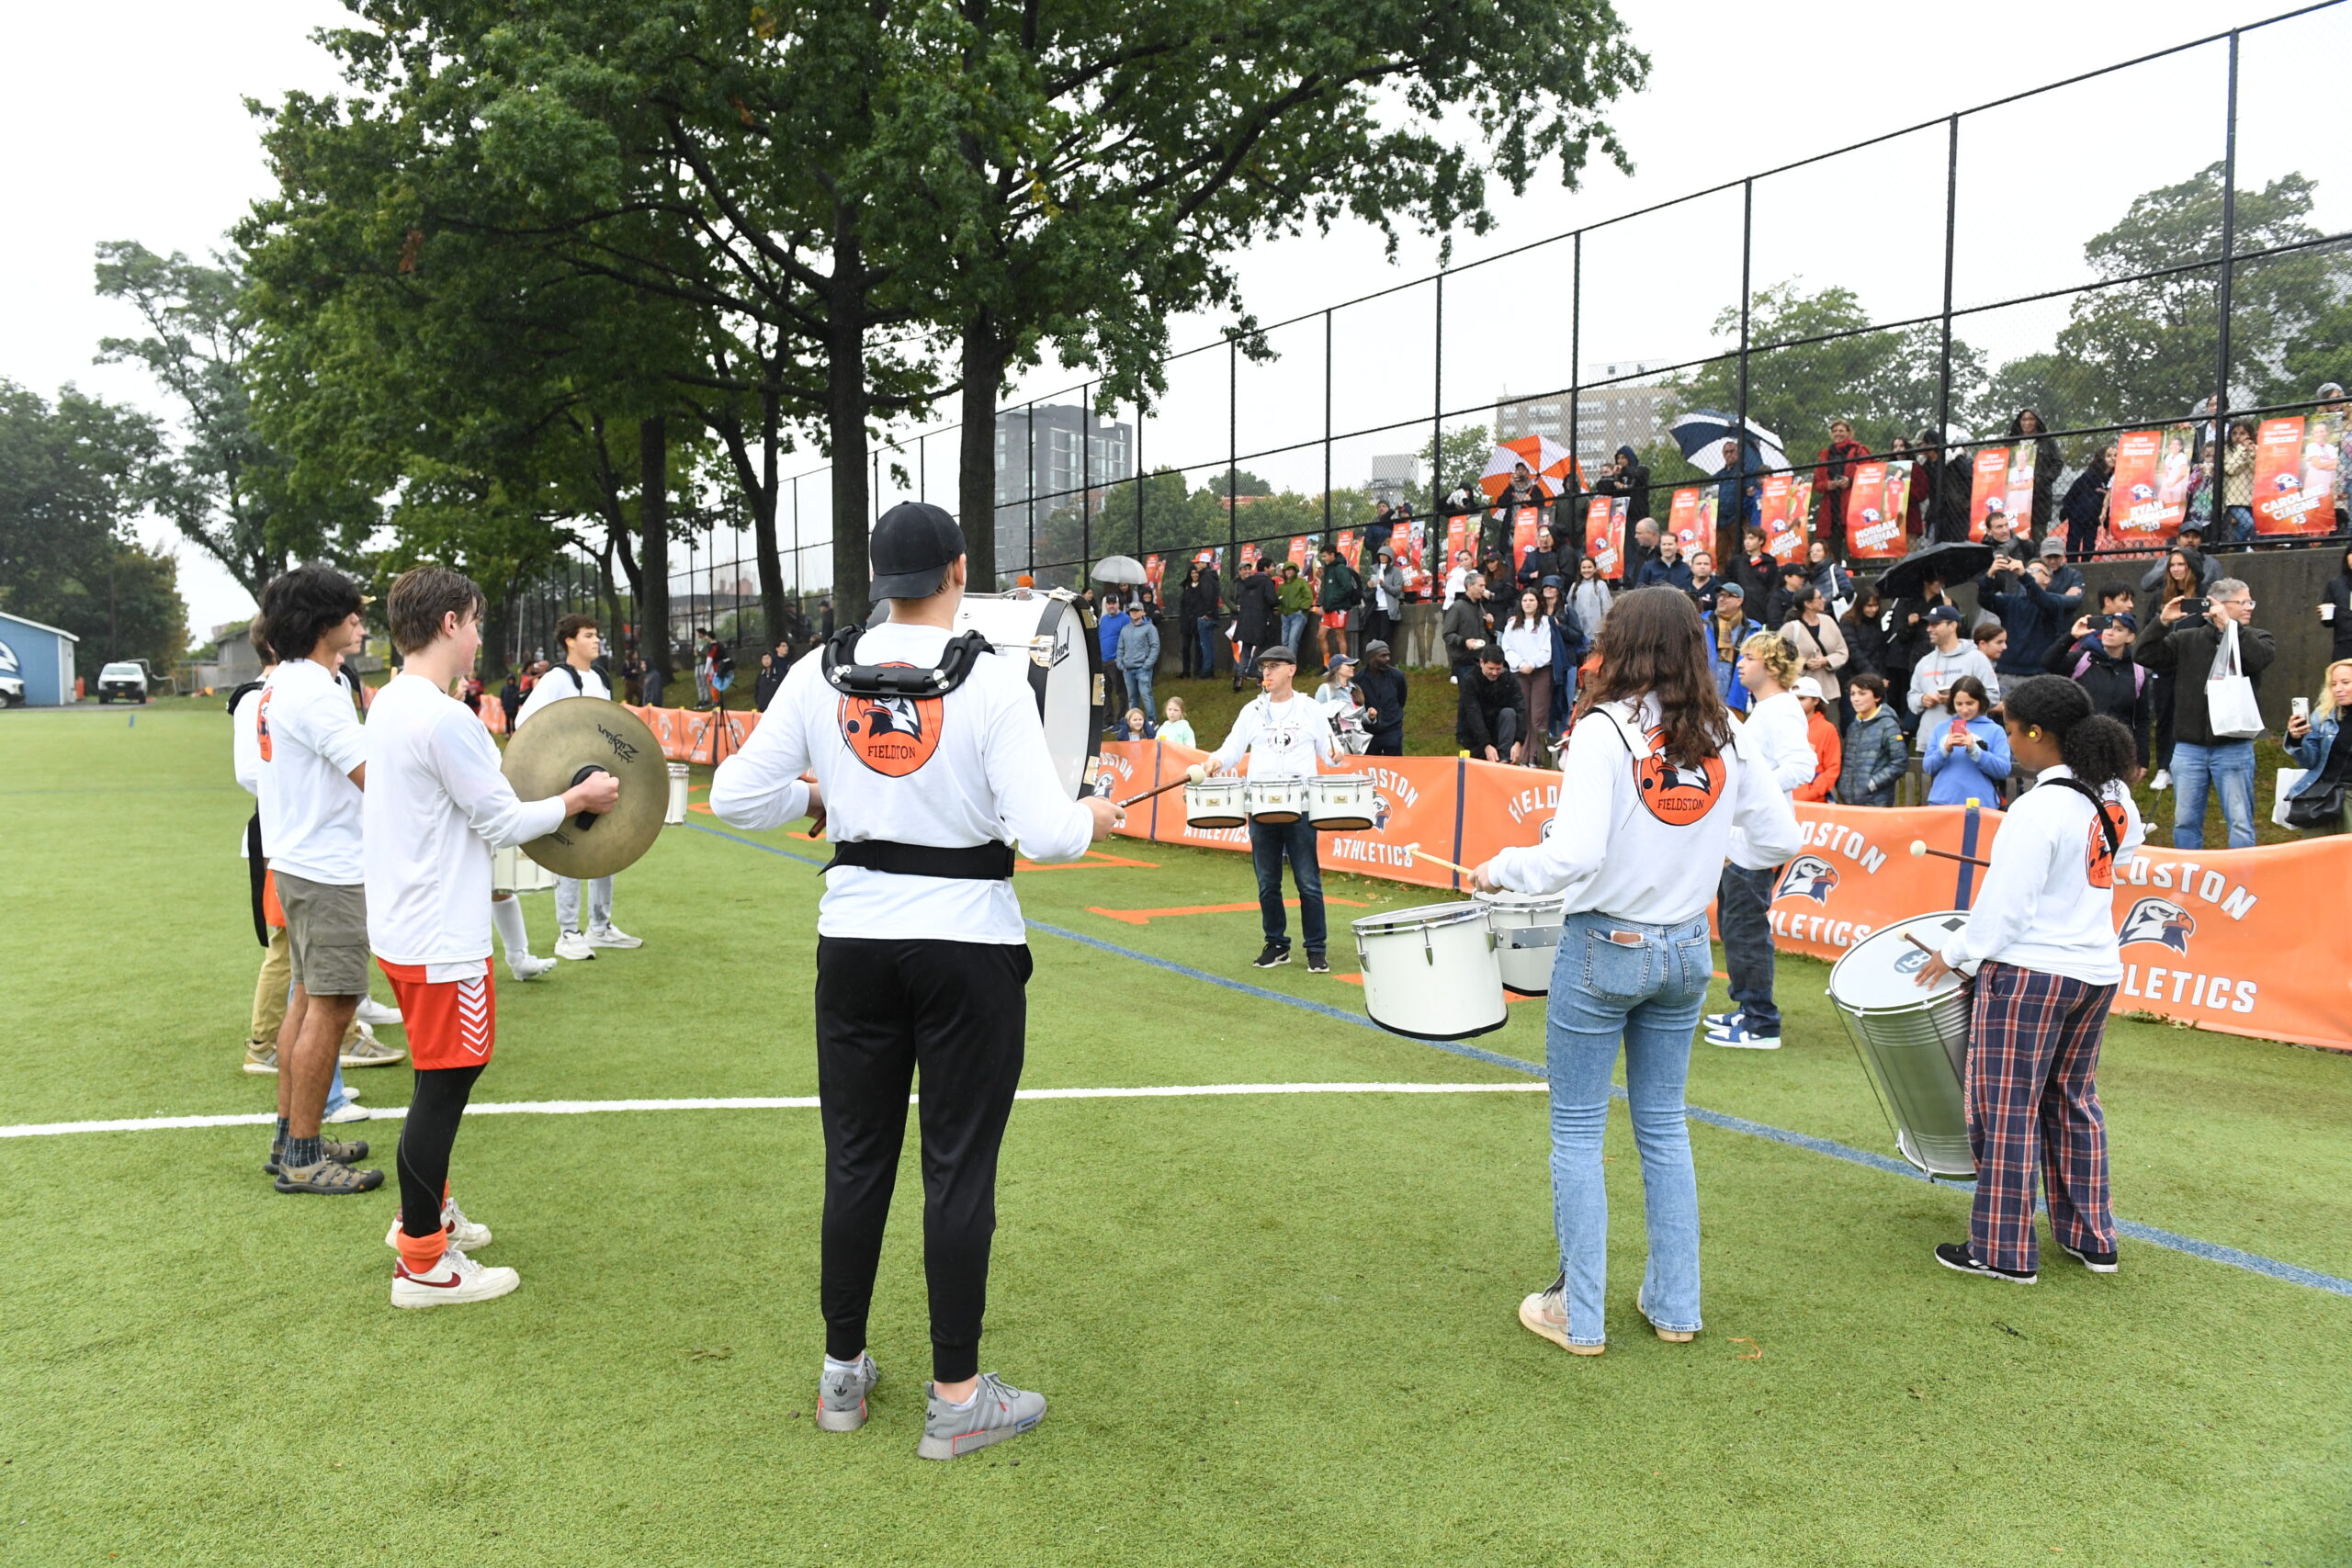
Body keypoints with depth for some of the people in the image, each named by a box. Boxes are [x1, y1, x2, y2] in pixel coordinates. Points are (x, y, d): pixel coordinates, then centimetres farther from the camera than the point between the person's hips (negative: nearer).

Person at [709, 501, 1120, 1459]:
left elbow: (735, 798, 0)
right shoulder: (992, 682, -14)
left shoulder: (820, 675, -2)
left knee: (856, 1159, 16)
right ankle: (956, 1399, 18)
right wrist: (1092, 818, 2)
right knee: (960, 1170, 7)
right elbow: (1042, 834, -19)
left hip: (855, 938, 4)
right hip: (967, 945, -4)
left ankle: (842, 1374, 31)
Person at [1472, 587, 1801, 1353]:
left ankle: (1578, 1315, 15)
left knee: (1577, 1133, 6)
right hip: (1685, 949, 6)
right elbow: (1779, 838, 5)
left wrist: (1497, 872, -8)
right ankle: (1675, 1305, 26)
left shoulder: (1604, 730, -16)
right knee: (1664, 1127, 17)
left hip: (1603, 950, -5)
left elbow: (1572, 857, -24)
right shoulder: (1721, 738, 0)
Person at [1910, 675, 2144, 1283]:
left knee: (2008, 1110, 2)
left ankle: (2002, 1251, 10)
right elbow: (2122, 854, 23)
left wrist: (1954, 955, -7)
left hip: (2030, 973, -8)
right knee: (2073, 1100, 20)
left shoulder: (2037, 810, -21)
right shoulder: (2115, 797, 3)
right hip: (2098, 971, 8)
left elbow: (2005, 908, -19)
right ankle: (2091, 1238, 29)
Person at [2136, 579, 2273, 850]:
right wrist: (2162, 622, -10)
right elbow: (2145, 656, 0)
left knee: (2241, 822, 1)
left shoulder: (2256, 638, 5)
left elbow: (2260, 658, -17)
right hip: (2188, 747, 1)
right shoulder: (2187, 638, 7)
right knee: (2185, 822, 9)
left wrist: (2228, 624, -13)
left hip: (2234, 748, -1)